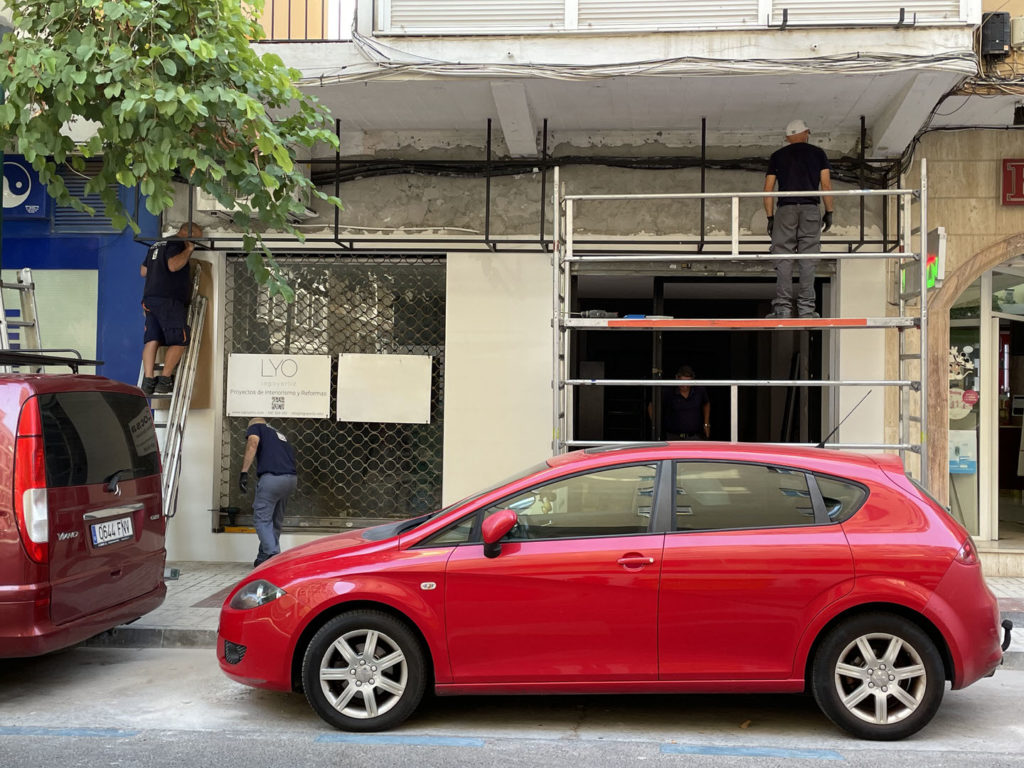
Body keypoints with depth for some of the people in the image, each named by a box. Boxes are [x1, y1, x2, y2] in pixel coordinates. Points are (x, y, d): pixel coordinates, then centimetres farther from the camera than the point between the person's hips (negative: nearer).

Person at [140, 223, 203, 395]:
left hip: (150, 299, 9)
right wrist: (188, 250, -10)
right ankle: (164, 380, -12)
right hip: (169, 300, -9)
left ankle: (148, 380, -7)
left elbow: (143, 271, 31)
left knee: (152, 340, 1)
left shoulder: (156, 245, 26)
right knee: (179, 341, -7)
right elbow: (174, 265, -20)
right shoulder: (176, 244, -3)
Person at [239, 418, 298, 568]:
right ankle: (264, 558, 24)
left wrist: (244, 472, -13)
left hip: (272, 478, -6)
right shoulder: (279, 434, 34)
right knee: (276, 521, 17)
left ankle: (272, 555, -14)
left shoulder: (255, 427, 16)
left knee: (261, 519, 0)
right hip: (291, 479, 6)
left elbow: (253, 442, -7)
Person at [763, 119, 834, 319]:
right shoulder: (817, 153, 13)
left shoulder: (777, 156, 15)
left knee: (783, 259, -2)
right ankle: (806, 307, -4)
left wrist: (770, 217, 10)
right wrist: (829, 212, 9)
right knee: (808, 260, -1)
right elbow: (826, 185, 4)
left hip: (785, 209, 0)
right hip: (810, 209, 0)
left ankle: (783, 307, -8)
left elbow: (768, 189, 8)